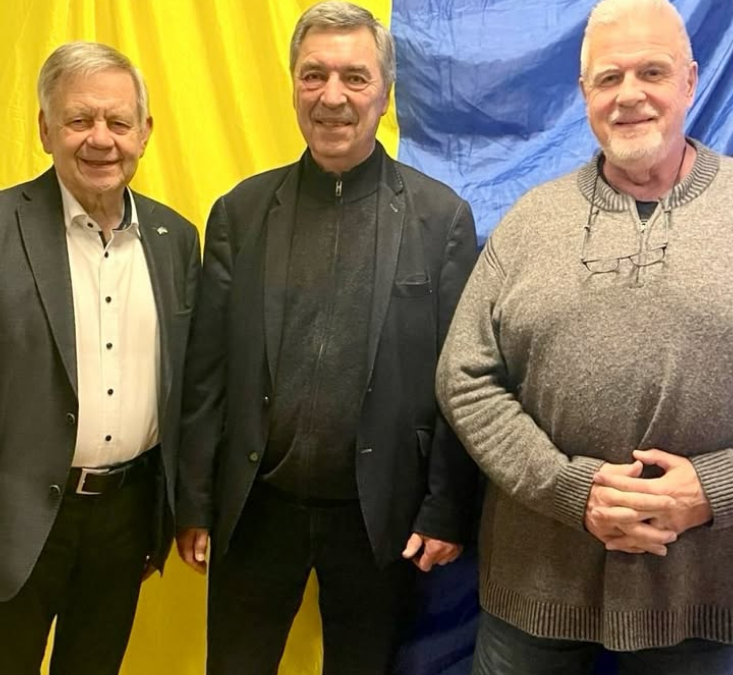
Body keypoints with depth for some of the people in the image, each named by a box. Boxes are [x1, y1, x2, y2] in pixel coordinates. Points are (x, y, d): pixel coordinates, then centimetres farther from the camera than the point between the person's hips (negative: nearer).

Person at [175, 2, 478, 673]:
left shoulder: (442, 215, -5)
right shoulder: (241, 212, 1)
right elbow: (207, 370, 1)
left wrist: (445, 510, -5)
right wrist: (195, 502, 2)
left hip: (380, 514, -1)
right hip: (255, 509, 2)